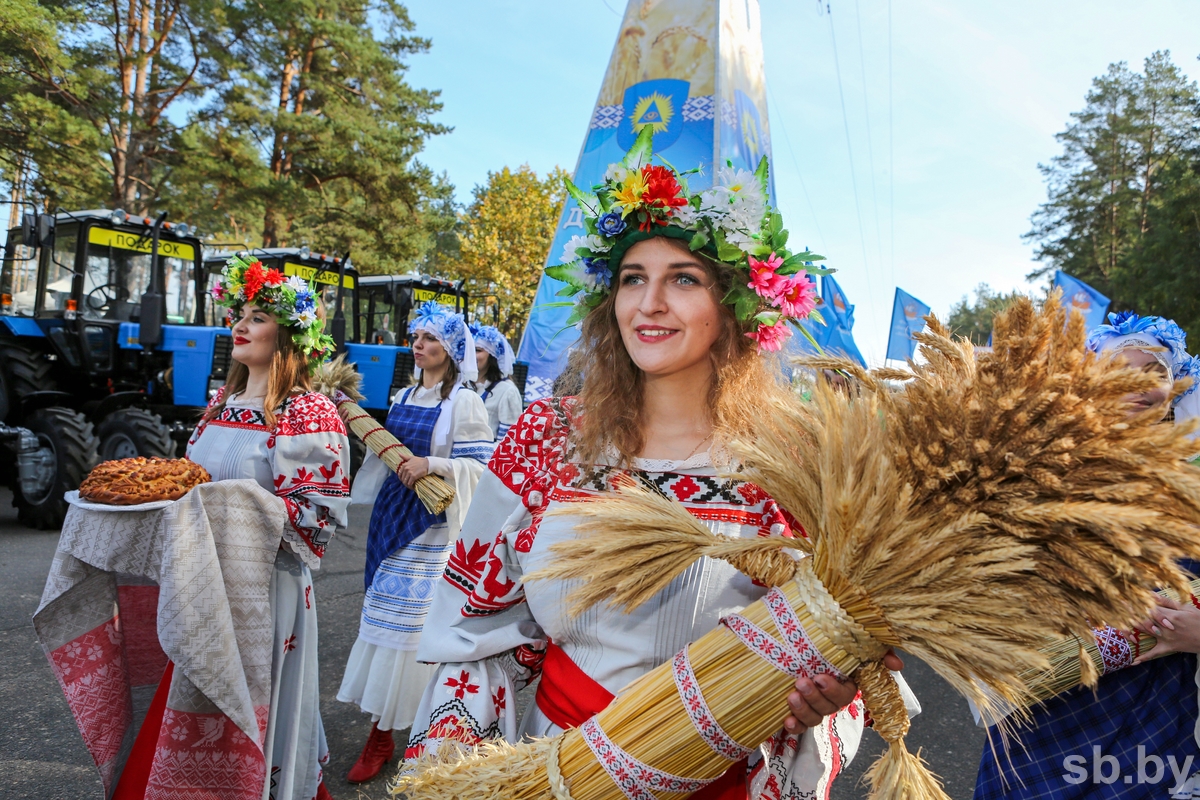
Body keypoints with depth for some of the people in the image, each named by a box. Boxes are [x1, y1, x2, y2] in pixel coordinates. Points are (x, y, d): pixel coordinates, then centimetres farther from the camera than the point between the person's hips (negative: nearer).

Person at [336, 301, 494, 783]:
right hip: (392, 514, 7)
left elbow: (481, 464, -13)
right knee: (385, 613, 9)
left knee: (416, 617, -3)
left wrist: (432, 464, -23)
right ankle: (381, 731, 20)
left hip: (433, 524, -7)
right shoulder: (404, 398, 13)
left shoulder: (463, 402, -7)